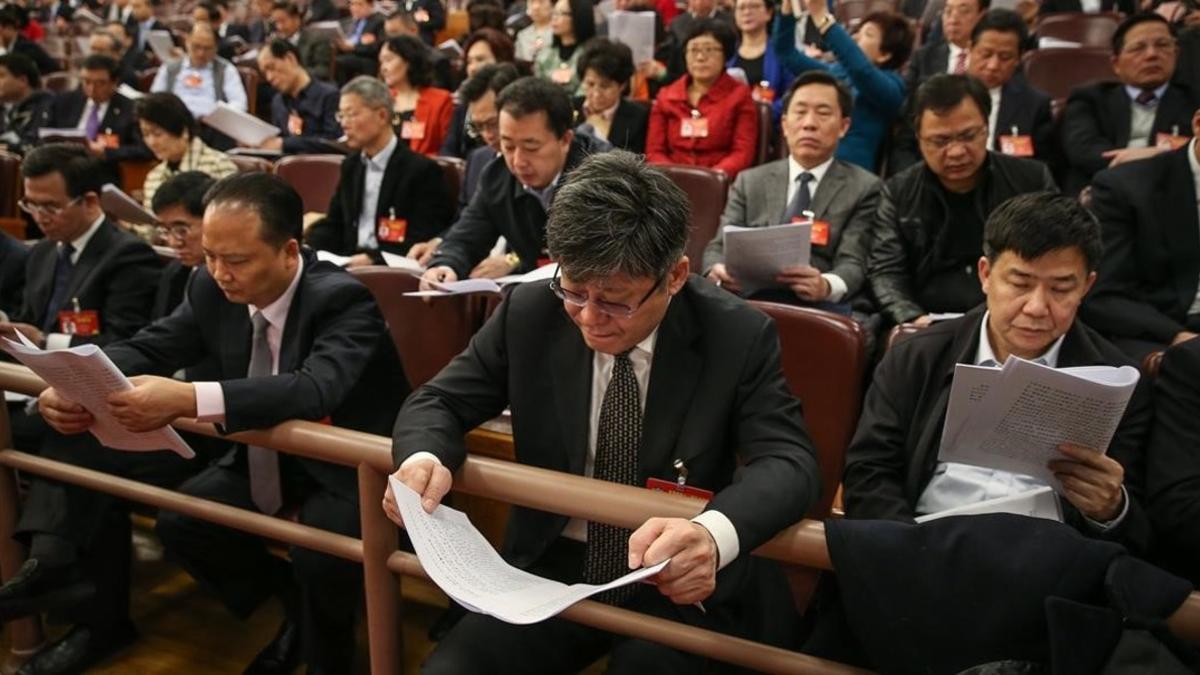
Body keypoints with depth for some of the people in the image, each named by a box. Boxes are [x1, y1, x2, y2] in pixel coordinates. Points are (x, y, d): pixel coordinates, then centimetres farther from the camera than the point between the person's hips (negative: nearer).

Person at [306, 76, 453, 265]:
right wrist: (306, 248, -2)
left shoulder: (422, 170, -7)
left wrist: (373, 257, -25)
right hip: (351, 264, 6)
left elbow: (423, 243, -13)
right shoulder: (351, 165, 16)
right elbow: (334, 226, 18)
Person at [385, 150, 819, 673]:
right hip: (550, 570, 1)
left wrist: (714, 532, -40)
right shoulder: (529, 314, -6)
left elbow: (788, 461, -17)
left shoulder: (737, 336, -11)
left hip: (677, 585, -1)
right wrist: (424, 458, -23)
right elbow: (438, 402, 2)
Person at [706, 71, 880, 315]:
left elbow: (853, 263, -2)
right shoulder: (749, 181, 20)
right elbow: (719, 247, 12)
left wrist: (827, 286, -28)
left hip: (824, 307, -1)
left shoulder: (864, 188, 11)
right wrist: (717, 273, -15)